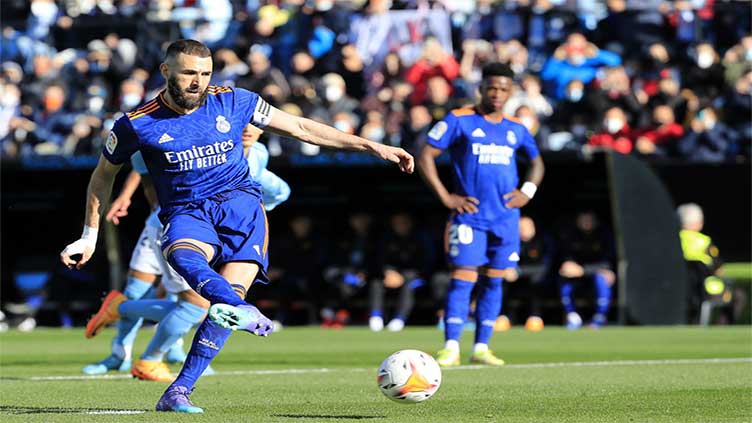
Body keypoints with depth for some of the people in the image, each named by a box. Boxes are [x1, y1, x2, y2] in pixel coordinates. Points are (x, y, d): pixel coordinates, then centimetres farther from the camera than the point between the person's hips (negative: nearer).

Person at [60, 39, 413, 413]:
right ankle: (244, 312, -67)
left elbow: (299, 127, 11)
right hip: (186, 213, -1)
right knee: (182, 254, -38)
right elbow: (103, 175, 17)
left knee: (231, 291, -24)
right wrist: (89, 236, 16)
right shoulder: (137, 124, 1)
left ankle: (178, 392, -24)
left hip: (239, 203, 1)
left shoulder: (232, 102, 4)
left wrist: (372, 147, 10)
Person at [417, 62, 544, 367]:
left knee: (493, 282, 5)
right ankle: (451, 348, -10)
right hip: (469, 216, -5)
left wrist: (527, 192, 9)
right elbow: (425, 157, -4)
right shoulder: (459, 121, -3)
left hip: (505, 219, 5)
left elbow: (537, 161, 27)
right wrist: (446, 197, -9)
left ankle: (481, 348, 10)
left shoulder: (516, 129, 11)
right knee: (463, 279, -10)